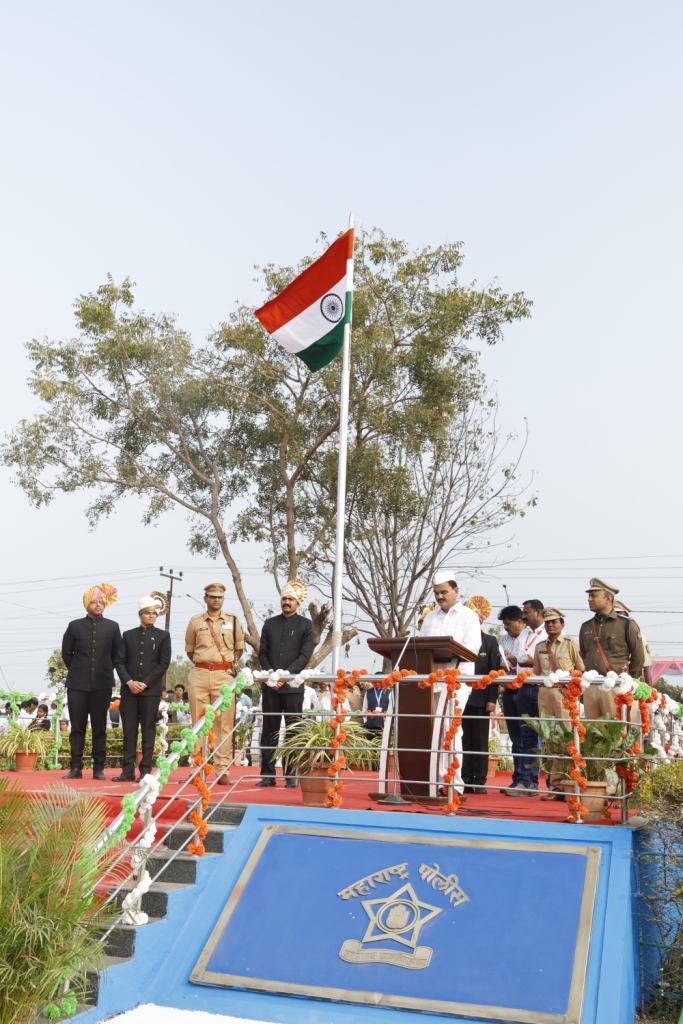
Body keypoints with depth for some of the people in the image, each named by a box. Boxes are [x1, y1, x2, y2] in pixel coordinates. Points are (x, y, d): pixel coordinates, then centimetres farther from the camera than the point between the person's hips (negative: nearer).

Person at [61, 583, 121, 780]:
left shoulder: (112, 627, 4)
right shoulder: (75, 625, 3)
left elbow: (117, 654, 10)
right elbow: (66, 653, 10)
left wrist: (105, 671, 10)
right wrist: (78, 671, 11)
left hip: (102, 684, 0)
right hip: (77, 683, 0)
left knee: (99, 727, 2)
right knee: (77, 727, 2)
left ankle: (99, 768, 5)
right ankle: (76, 767, 7)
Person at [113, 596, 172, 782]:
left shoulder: (163, 636, 6)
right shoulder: (128, 635, 12)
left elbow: (164, 663, -2)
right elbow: (119, 661, 6)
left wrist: (144, 683, -10)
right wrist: (129, 681, -10)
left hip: (151, 690, -2)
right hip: (129, 690, 2)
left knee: (148, 731, 0)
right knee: (129, 730, 3)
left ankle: (145, 771, 3)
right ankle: (128, 770, 6)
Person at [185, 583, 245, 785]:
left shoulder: (233, 621, 7)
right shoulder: (195, 621, 9)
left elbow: (239, 647, 15)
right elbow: (189, 649, 18)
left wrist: (231, 665, 2)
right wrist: (201, 664, 7)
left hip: (224, 675, -1)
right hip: (199, 675, 1)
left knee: (224, 723, -3)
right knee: (198, 723, 4)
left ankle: (222, 770, -1)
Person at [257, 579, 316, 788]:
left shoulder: (306, 625, 4)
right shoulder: (270, 623, 14)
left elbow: (305, 656, -4)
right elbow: (262, 652, 10)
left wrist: (285, 675, -14)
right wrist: (270, 672, -8)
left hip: (293, 686, -3)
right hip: (270, 685, 3)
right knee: (269, 731, 4)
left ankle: (291, 776, 3)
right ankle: (268, 774, 8)